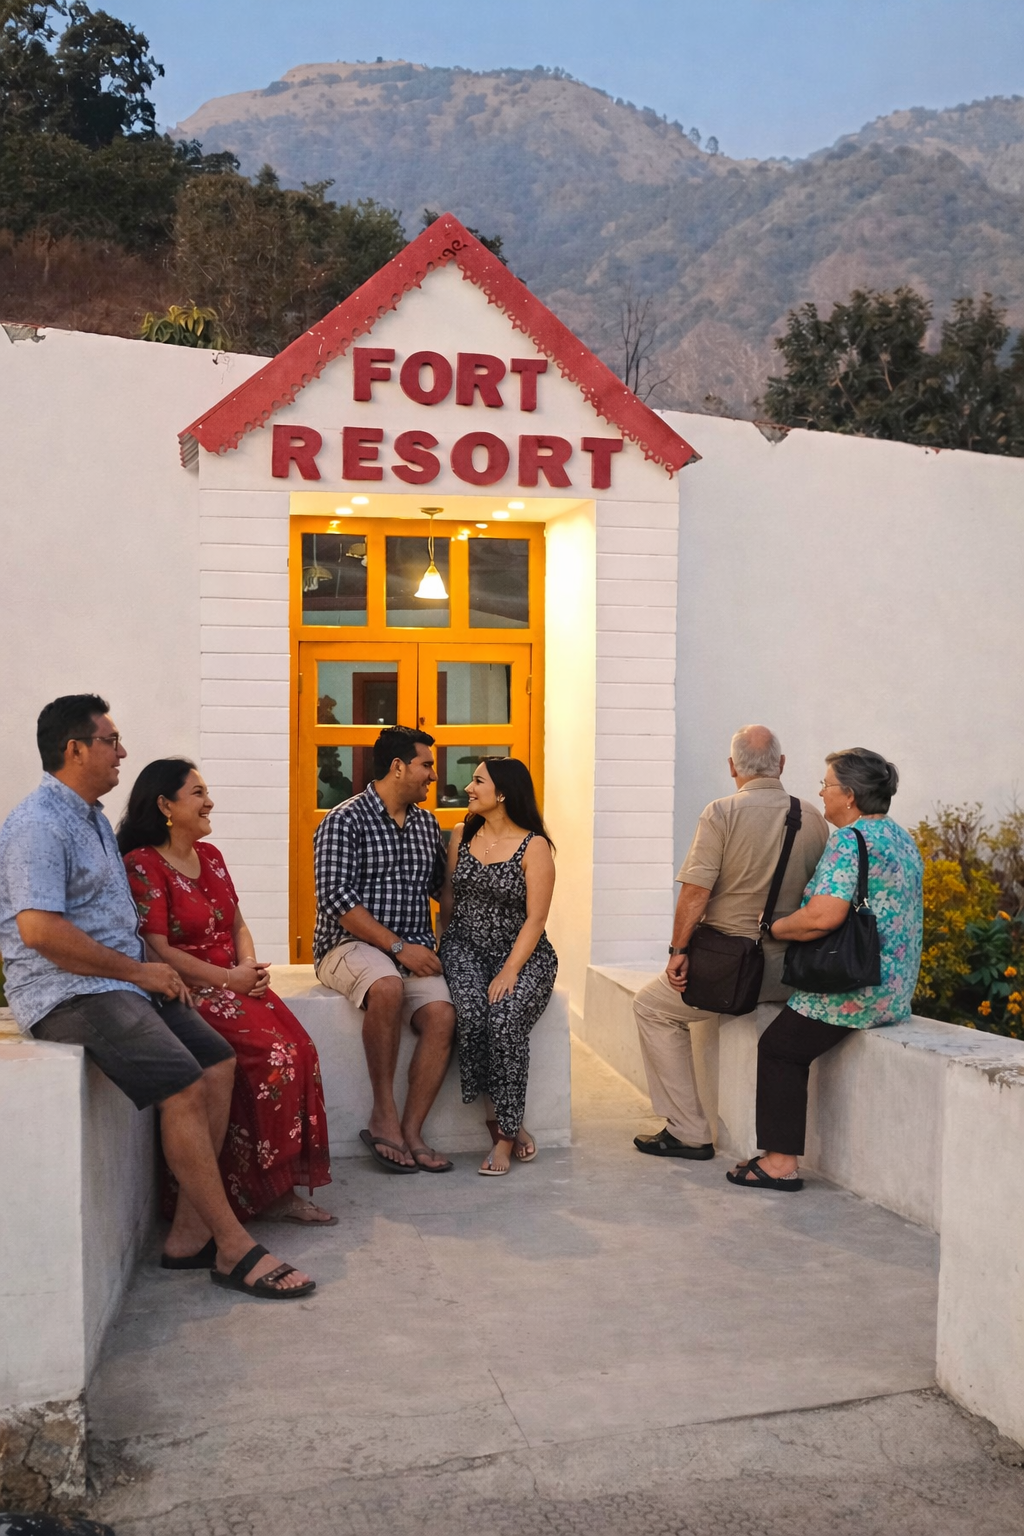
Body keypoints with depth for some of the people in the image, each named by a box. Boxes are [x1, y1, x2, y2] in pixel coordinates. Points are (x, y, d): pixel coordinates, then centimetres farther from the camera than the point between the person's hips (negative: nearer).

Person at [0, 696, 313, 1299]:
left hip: (121, 980, 10)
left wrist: (155, 969, 8)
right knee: (183, 1085, -23)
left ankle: (190, 1233, 0)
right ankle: (234, 1248, -14)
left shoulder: (95, 818, 20)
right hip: (68, 992, -10)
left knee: (220, 1062, -2)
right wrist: (139, 972, -16)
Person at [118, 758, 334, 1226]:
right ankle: (266, 1191, -12)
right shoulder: (143, 866, -8)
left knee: (301, 1050, -17)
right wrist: (228, 979, -15)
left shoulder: (209, 855, 17)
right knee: (274, 1055, -26)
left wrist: (251, 966, -1)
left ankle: (286, 1187, -13)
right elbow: (157, 951, -14)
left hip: (236, 982, 7)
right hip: (191, 992, -7)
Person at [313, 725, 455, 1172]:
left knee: (442, 1015, -23)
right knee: (388, 986, -37)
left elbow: (442, 885, 26)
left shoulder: (427, 824, 16)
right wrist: (399, 947, -18)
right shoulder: (345, 821, -5)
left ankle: (410, 1130, -17)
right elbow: (337, 899, -14)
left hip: (414, 951, 6)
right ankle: (384, 1114, -25)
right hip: (351, 945, -5)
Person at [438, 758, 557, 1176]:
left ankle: (504, 1132, -18)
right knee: (471, 1013, -29)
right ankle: (508, 1122, -16)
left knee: (505, 1016, -31)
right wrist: (448, 951, 6)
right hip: (466, 948, 3)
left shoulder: (534, 846, -4)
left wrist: (510, 972, -20)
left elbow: (535, 918, -10)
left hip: (522, 953, -3)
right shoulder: (461, 836, 11)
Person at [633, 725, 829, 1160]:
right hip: (792, 971, 6)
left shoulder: (722, 813, -11)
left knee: (653, 1007, 16)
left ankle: (689, 1132, 11)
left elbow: (696, 891, -17)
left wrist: (679, 950, -6)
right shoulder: (813, 818, 4)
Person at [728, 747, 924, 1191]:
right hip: (896, 990, 10)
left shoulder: (849, 839, -17)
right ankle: (783, 1154, 19)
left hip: (854, 992, -10)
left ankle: (782, 1162, 3)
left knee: (777, 1049, 2)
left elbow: (825, 916, -27)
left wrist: (774, 926, -10)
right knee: (789, 1049, 18)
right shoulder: (902, 838, 15)